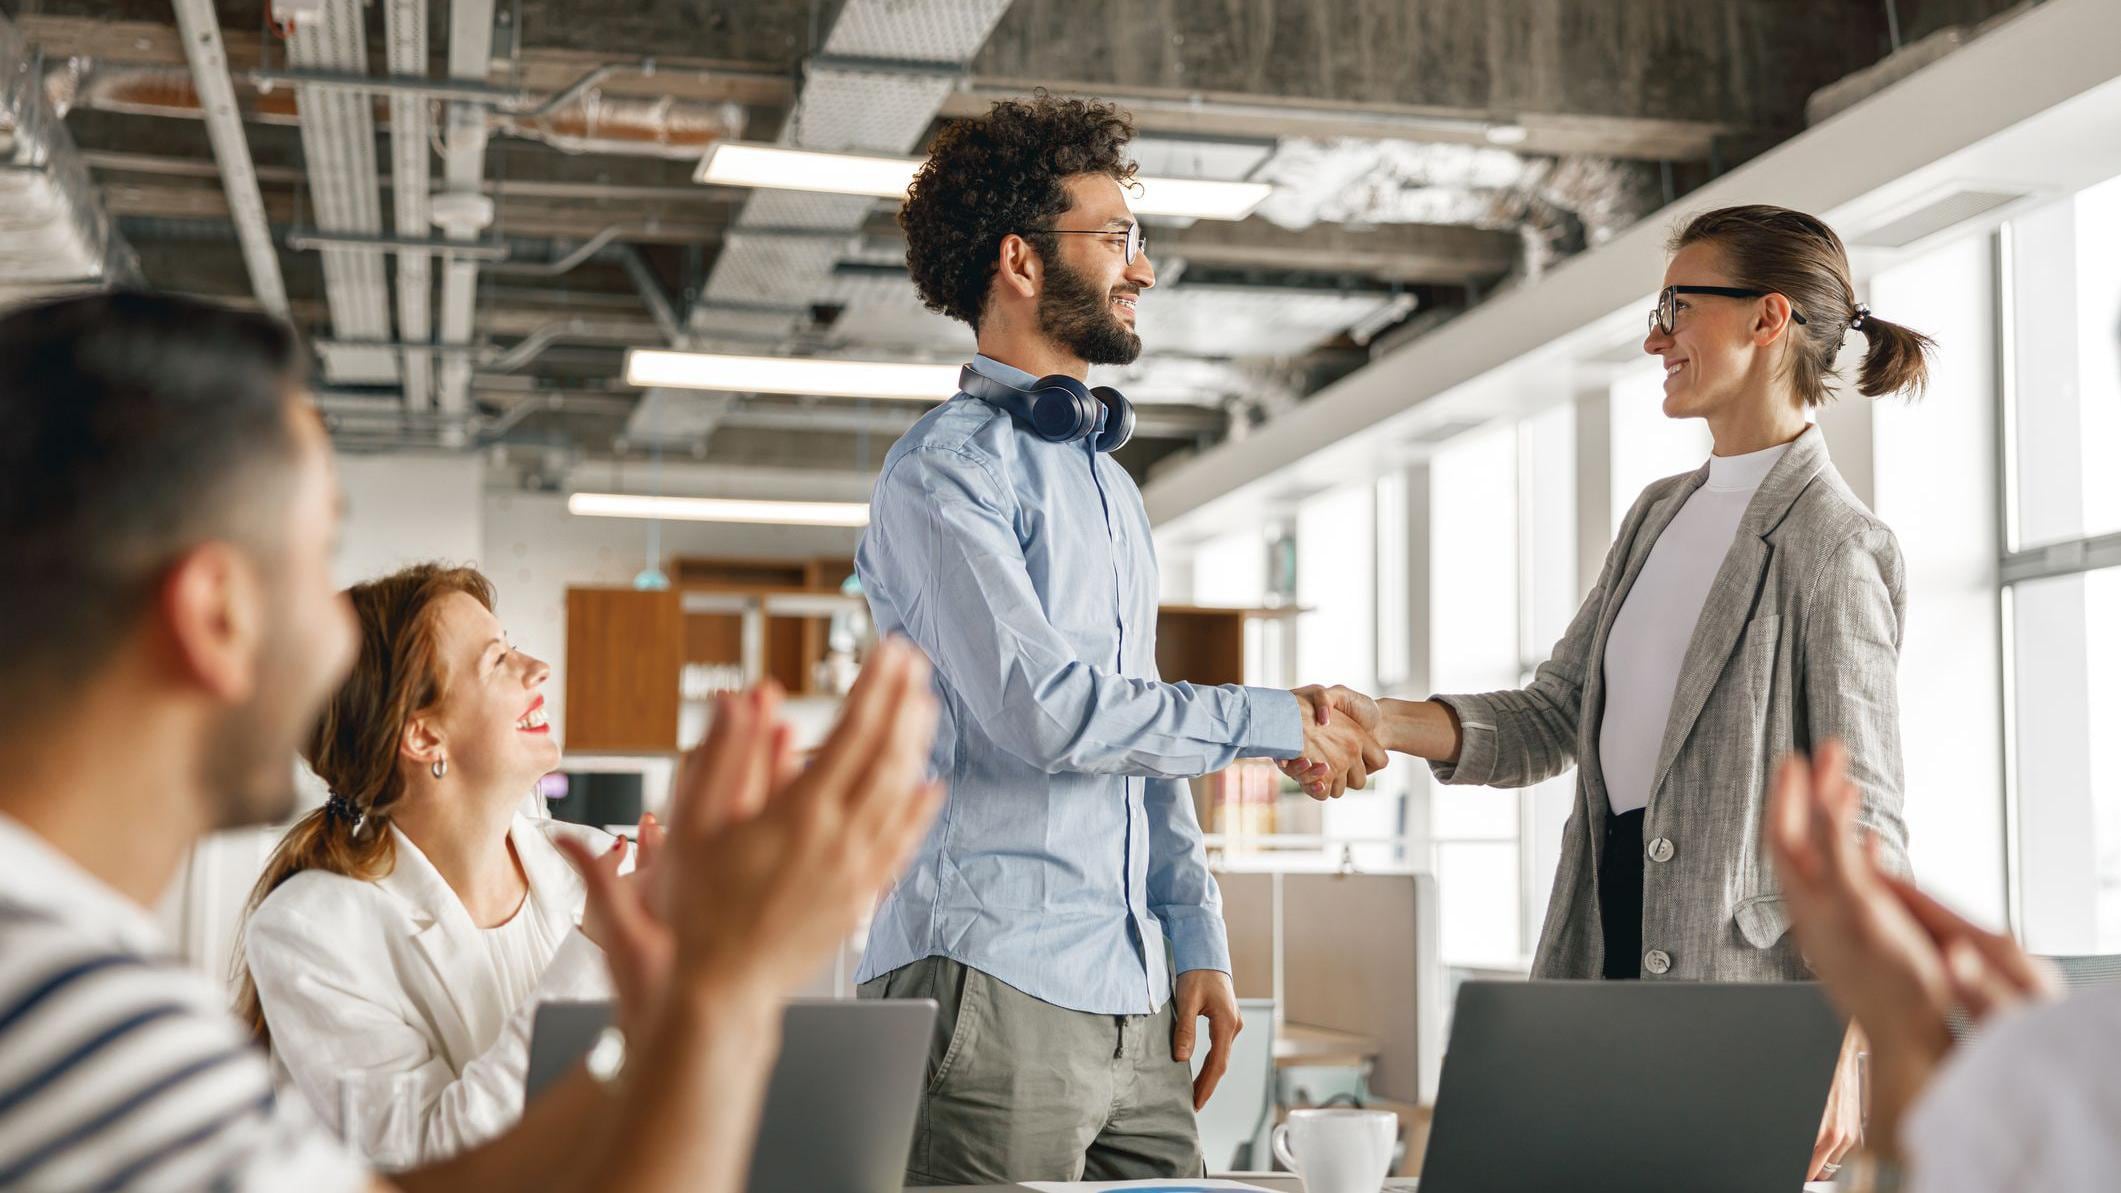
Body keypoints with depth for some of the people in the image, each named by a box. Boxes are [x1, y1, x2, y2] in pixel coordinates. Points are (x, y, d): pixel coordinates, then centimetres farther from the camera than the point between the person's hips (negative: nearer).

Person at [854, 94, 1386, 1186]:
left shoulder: (1106, 481, 21)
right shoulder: (943, 472, -6)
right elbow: (1048, 709, -17)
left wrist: (1196, 940, 16)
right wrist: (1274, 722, -8)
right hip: (992, 983, -8)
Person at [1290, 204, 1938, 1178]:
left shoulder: (1833, 545, -11)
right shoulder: (1661, 514, 14)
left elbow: (1862, 818, -14)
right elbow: (1552, 718, 11)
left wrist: (1843, 1054, -18)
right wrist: (1384, 723, -5)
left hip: (1744, 967, -8)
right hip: (1608, 951, 8)